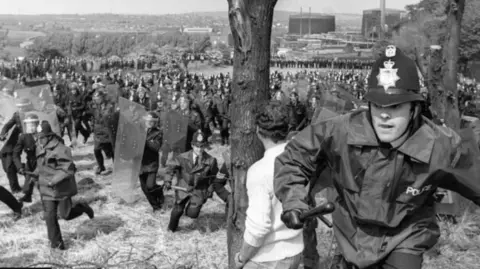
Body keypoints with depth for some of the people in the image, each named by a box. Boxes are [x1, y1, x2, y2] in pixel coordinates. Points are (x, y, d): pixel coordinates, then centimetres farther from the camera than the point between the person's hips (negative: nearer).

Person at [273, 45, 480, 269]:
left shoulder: (442, 146, -25)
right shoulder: (342, 132, -25)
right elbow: (293, 158, -9)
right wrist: (292, 201, -18)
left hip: (404, 240, -1)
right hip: (353, 236, 2)